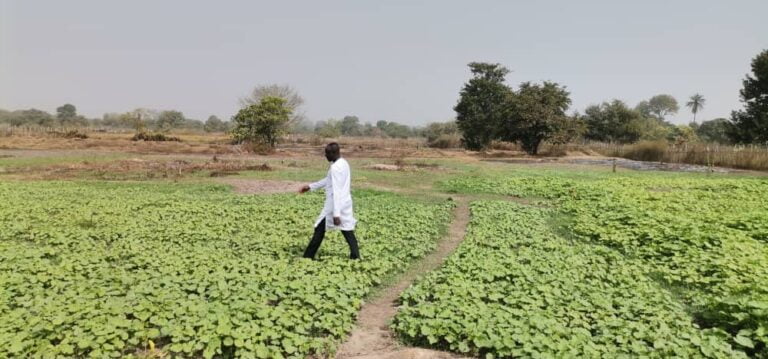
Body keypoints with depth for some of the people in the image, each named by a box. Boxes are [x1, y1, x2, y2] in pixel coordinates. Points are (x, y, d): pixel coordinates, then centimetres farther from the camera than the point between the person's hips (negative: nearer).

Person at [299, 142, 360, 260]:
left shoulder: (335, 167, -19)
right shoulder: (343, 163, 11)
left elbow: (336, 192, -24)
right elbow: (328, 180, 23)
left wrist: (336, 213, -25)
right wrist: (310, 186, 25)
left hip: (336, 205, -8)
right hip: (345, 203, 8)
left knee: (319, 230, 7)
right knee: (348, 232, 8)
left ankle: (308, 257, 18)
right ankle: (356, 258, 5)